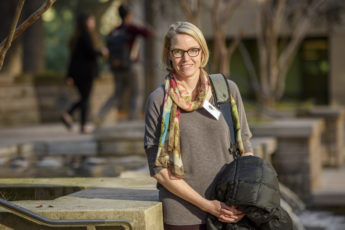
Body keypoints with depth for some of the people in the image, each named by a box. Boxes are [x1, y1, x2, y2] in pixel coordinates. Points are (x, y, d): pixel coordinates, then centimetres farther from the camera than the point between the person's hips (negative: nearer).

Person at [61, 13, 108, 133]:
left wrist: (70, 75, 15)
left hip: (76, 72, 8)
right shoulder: (86, 36, -13)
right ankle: (83, 126, -1)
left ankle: (68, 114, -3)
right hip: (86, 72, -8)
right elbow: (91, 52, -20)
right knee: (85, 98, -1)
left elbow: (72, 57, 14)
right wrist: (101, 52, 1)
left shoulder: (75, 37, 13)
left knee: (83, 98, 15)